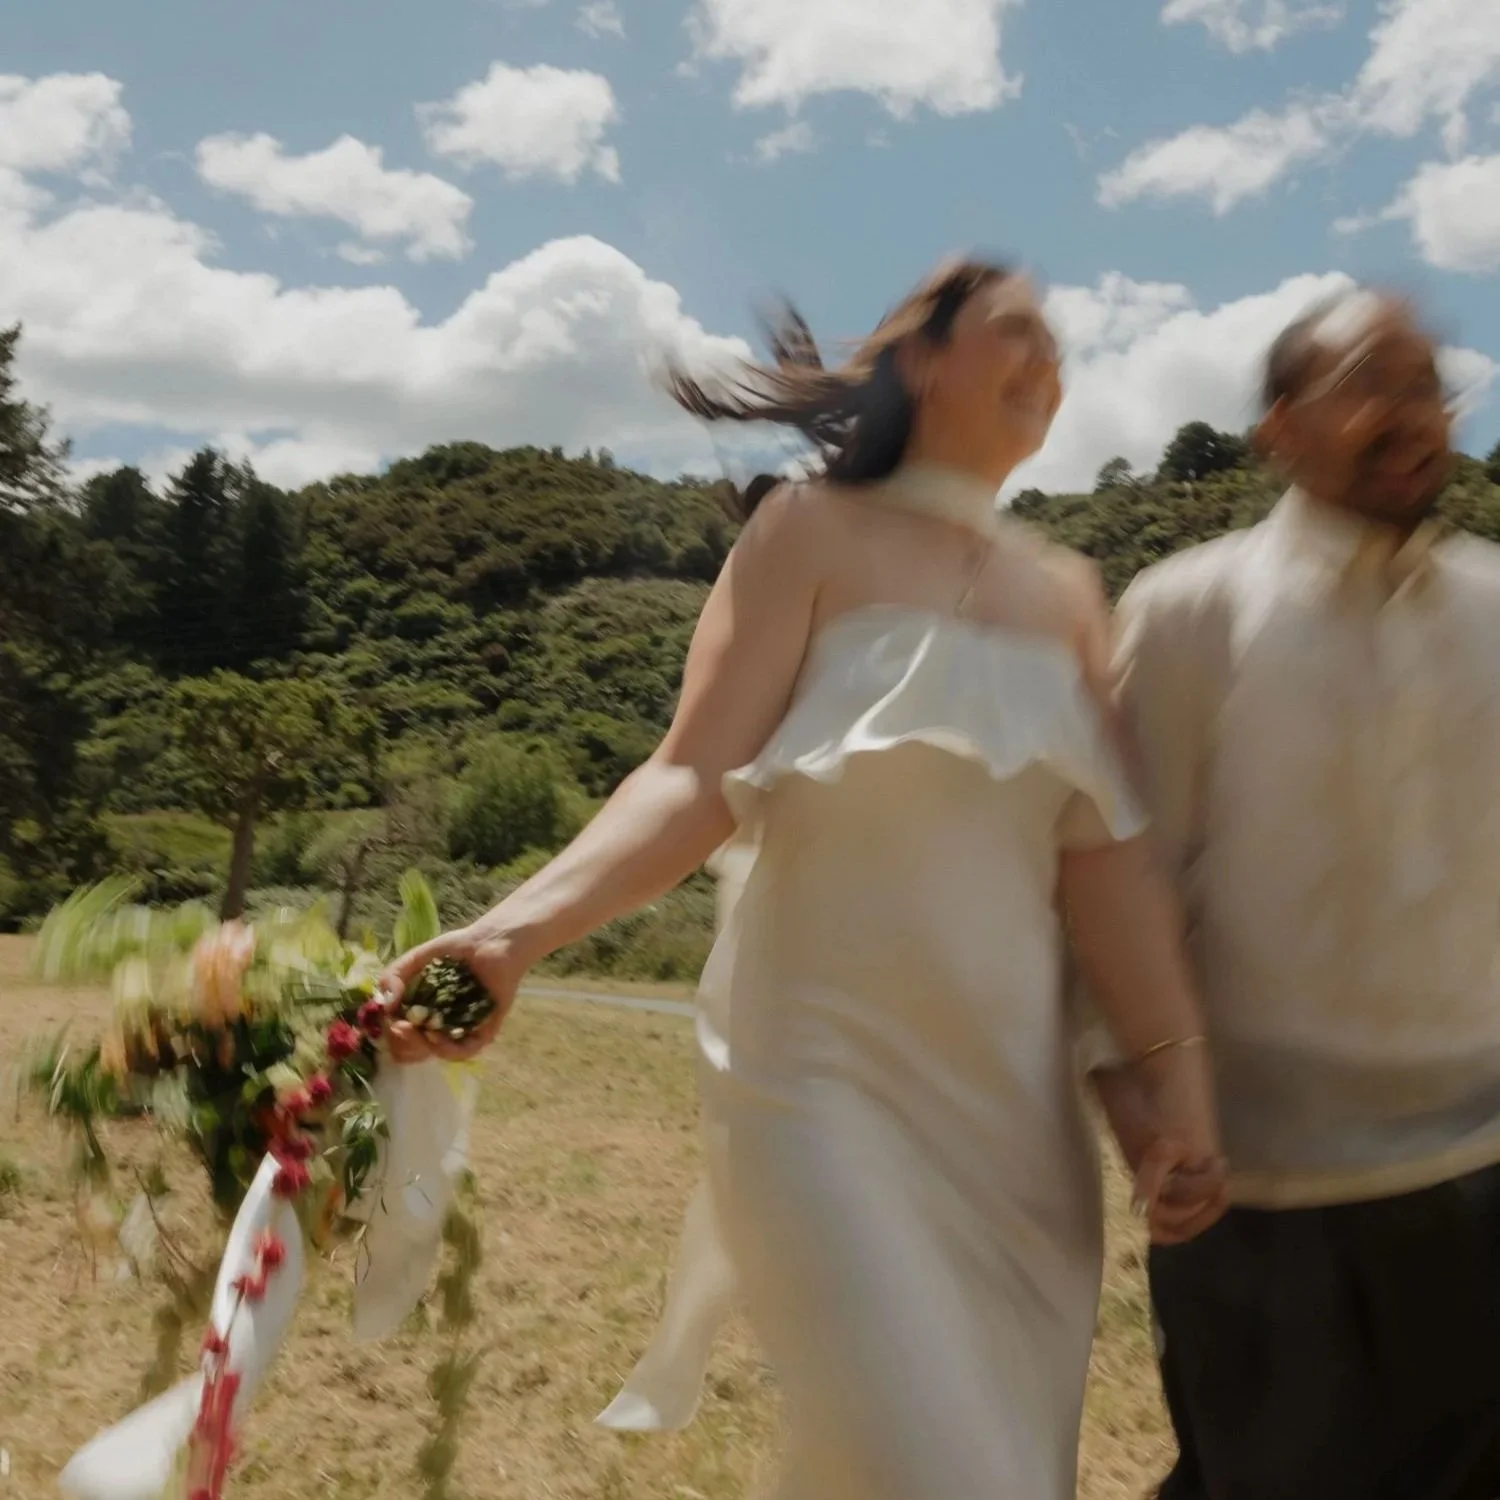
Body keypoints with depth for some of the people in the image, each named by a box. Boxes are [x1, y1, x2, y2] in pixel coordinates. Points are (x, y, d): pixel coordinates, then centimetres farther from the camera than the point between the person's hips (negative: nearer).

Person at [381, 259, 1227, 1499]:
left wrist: (1178, 1075, -6)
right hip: (823, 1071, -5)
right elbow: (698, 782, -11)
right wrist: (516, 931, -26)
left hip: (1010, 1090, 5)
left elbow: (1106, 852, 4)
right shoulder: (814, 533, 0)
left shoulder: (1065, 596, 13)